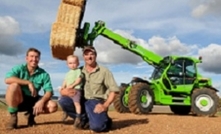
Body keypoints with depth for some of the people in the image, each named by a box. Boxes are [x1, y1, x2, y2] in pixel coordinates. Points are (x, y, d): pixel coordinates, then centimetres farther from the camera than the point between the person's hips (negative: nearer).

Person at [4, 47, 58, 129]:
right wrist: (28, 83, -30)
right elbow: (7, 80, -28)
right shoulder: (19, 68, -9)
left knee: (53, 106, -20)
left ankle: (31, 114, 7)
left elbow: (49, 91, -10)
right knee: (14, 85, -33)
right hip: (17, 101, -2)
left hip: (33, 101, 2)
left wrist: (42, 101, -30)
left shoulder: (44, 74, -4)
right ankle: (13, 116, -15)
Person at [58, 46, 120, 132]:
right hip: (82, 101, 4)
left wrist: (105, 105, -18)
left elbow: (114, 90, -4)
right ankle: (85, 119, -2)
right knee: (63, 101, -22)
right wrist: (65, 92, -19)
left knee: (96, 126, -32)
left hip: (96, 102, -4)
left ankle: (105, 121, 7)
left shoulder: (104, 71, -1)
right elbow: (62, 90, 7)